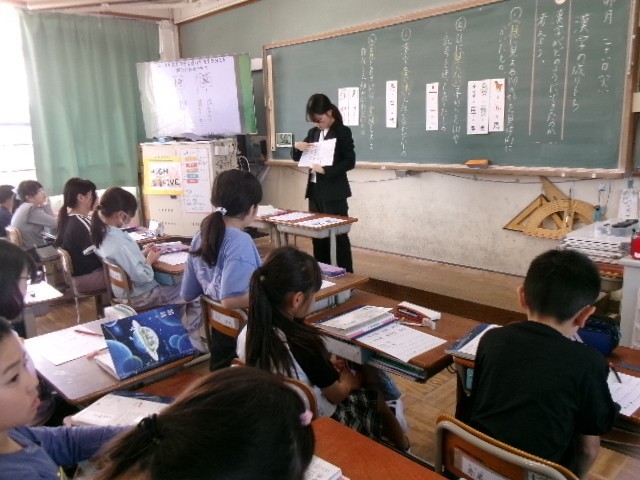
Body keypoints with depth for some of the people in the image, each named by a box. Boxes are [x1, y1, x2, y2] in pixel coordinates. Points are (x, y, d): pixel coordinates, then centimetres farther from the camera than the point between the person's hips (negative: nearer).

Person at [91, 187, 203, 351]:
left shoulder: (102, 234, -2)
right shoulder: (120, 242, -32)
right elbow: (142, 277, -30)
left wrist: (142, 253, 2)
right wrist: (150, 259, -13)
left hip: (124, 290, 10)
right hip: (140, 296, -10)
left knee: (178, 288, 25)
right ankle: (190, 340, 14)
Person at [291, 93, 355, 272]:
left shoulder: (343, 132, -6)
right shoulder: (313, 132, 12)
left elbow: (349, 162, -14)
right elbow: (297, 158, 17)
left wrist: (325, 170, -23)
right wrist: (297, 146, -5)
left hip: (334, 192, -6)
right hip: (314, 190, 6)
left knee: (339, 235, 0)